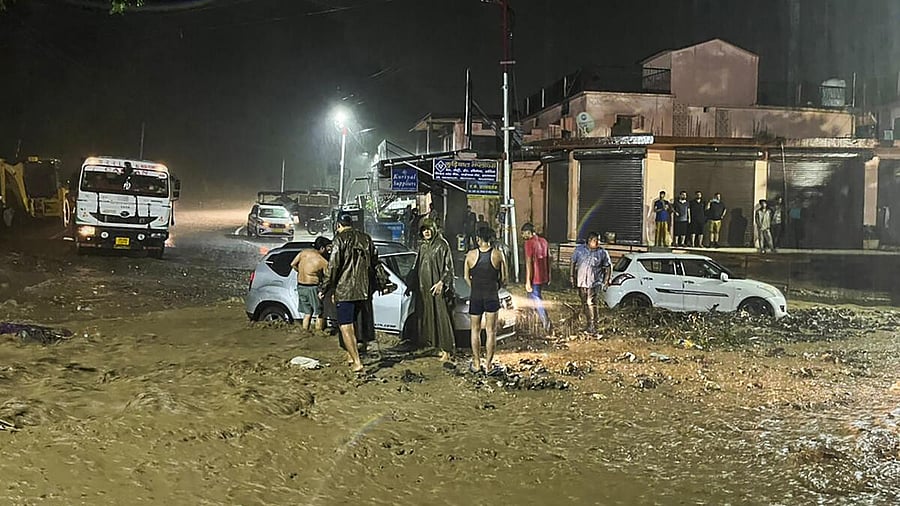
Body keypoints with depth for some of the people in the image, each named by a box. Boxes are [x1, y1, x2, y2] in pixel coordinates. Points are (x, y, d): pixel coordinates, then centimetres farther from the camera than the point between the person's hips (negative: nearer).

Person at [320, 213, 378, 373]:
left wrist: (324, 288, -6)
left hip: (344, 290, -7)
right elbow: (374, 262, 18)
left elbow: (333, 265, -13)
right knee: (351, 323, 22)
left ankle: (357, 362, -11)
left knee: (345, 327, -3)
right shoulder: (366, 238, 12)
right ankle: (351, 356, 26)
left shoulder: (340, 239, -8)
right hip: (363, 290, 7)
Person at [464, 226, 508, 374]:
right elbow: (503, 279, -2)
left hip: (475, 297, 1)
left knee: (475, 330, 13)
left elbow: (466, 277, 3)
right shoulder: (498, 255, -7)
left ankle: (476, 364, 19)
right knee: (491, 331, 5)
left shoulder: (470, 255, -5)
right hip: (492, 297, -1)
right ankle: (488, 365, 7)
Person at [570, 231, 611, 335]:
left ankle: (593, 326, -8)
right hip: (581, 282, 4)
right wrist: (572, 276, 9)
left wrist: (606, 279, -2)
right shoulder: (579, 249, 3)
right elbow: (573, 263, 12)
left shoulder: (602, 253, -2)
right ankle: (589, 324, 25)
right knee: (585, 303, 12)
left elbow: (608, 267, 5)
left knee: (592, 303, -13)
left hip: (595, 283, -4)